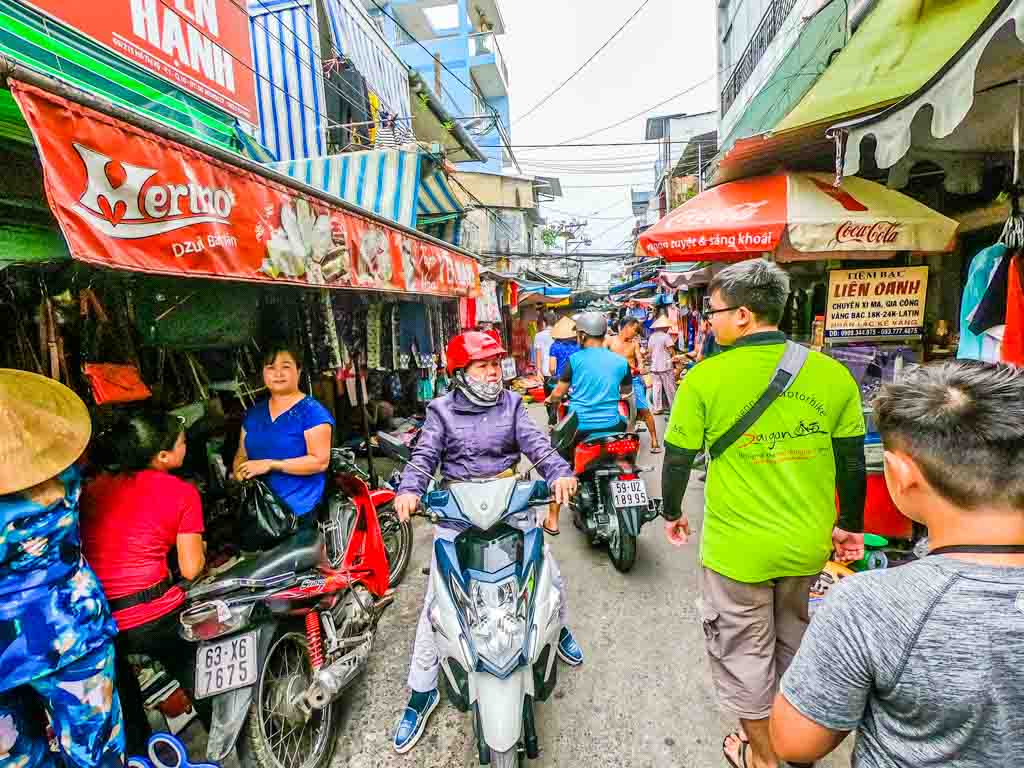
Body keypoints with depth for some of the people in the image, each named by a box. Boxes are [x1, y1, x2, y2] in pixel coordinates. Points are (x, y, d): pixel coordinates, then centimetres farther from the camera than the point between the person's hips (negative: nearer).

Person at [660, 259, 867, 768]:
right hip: (809, 547, 5)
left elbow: (678, 457, -10)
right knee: (797, 648, 28)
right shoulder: (832, 374, -8)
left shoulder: (706, 377, -18)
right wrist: (850, 526, 16)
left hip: (738, 549, -4)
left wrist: (672, 513, 8)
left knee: (745, 654, 18)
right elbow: (852, 462, 1)